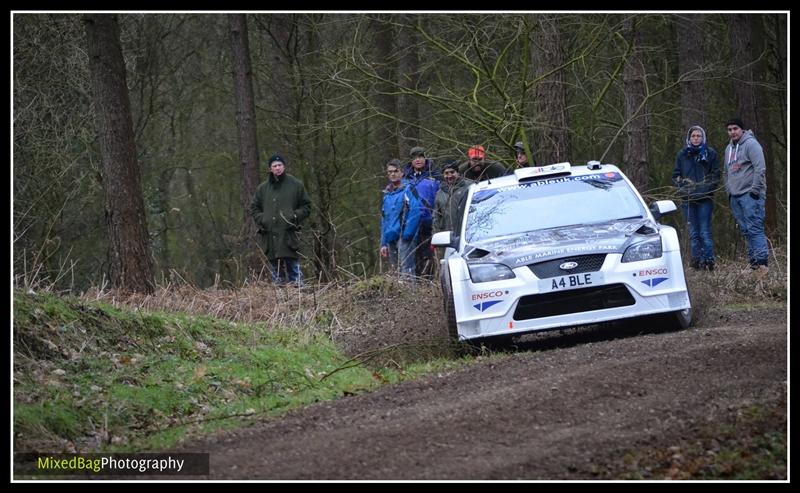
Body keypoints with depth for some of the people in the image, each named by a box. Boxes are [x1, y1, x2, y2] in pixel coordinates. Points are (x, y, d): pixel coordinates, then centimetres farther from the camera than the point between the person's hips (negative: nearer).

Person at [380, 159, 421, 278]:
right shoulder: (387, 194, 18)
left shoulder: (408, 190, -3)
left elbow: (415, 211, -14)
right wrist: (383, 243, 17)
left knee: (406, 270, -14)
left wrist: (407, 233, -18)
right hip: (391, 239, 7)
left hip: (404, 238, -7)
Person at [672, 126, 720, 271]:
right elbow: (675, 175, 13)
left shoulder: (710, 153, 4)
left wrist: (708, 188, -10)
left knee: (705, 232, -7)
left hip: (705, 199, -3)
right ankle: (696, 260, 8)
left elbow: (716, 175, 3)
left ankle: (708, 260, -6)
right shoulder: (682, 154, 10)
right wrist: (683, 185, -5)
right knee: (693, 232, 5)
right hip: (688, 199, 3)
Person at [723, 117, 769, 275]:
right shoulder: (729, 148, 19)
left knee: (754, 229, -14)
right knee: (746, 230, 8)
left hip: (750, 195, -8)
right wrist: (729, 190, 17)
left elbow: (760, 168, -15)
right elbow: (727, 172, 28)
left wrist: (755, 190, -17)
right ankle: (753, 261, 11)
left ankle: (762, 262, -18)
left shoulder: (751, 144, -7)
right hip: (735, 196, 8)